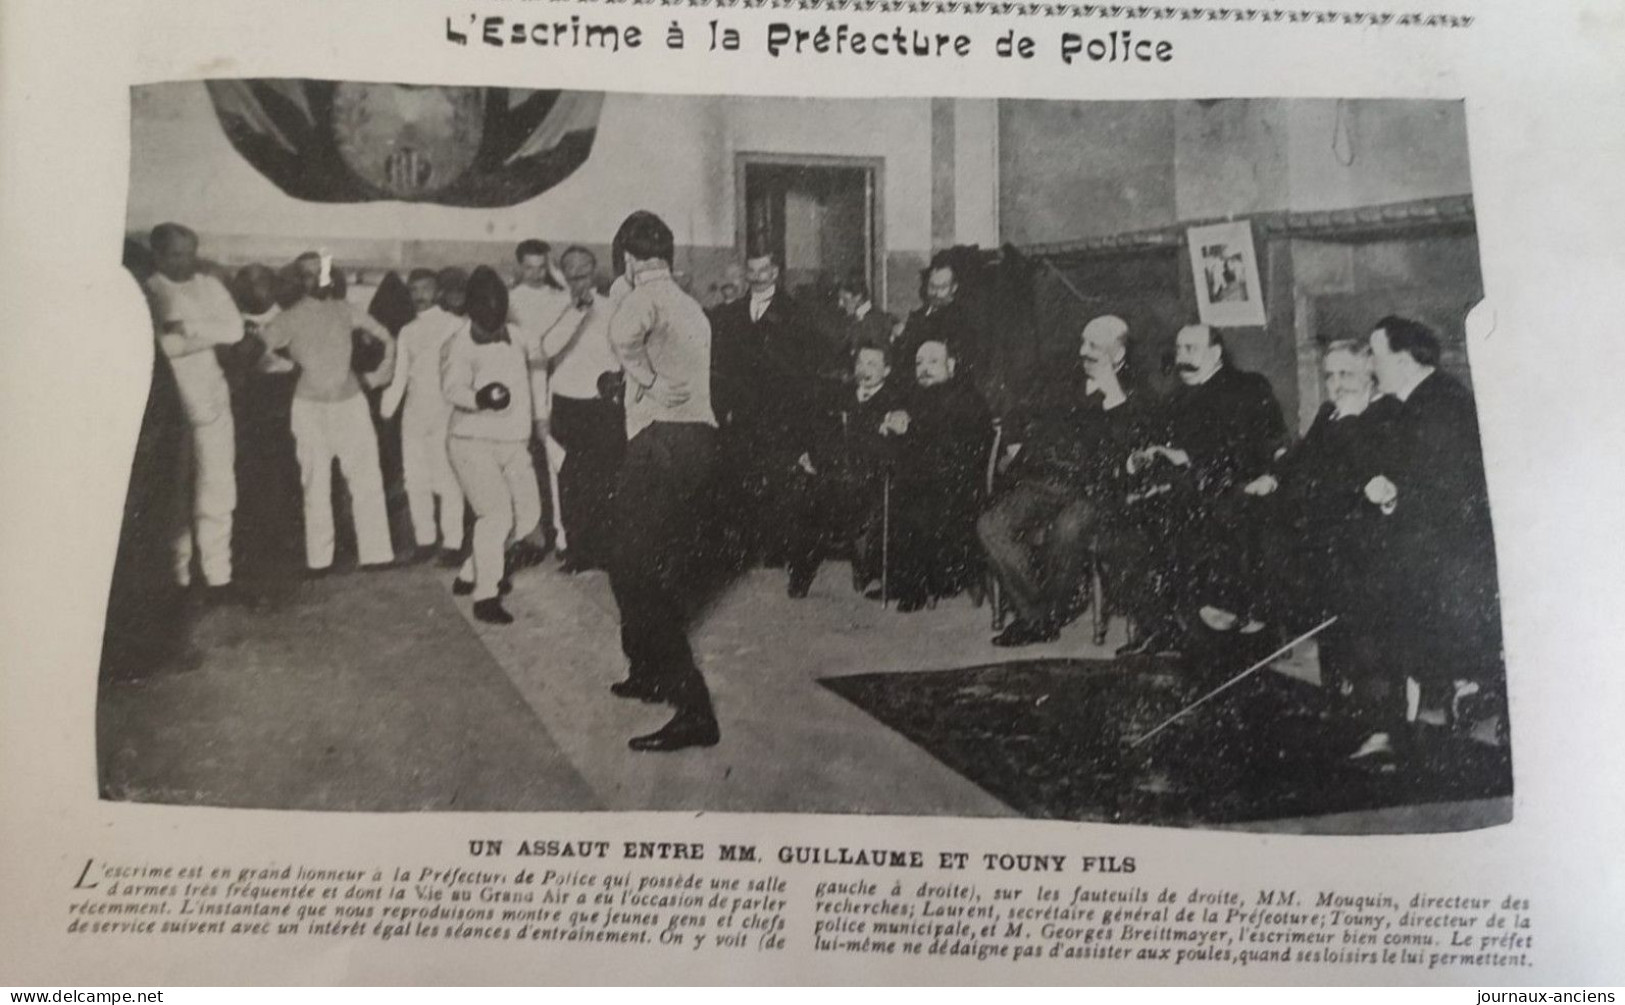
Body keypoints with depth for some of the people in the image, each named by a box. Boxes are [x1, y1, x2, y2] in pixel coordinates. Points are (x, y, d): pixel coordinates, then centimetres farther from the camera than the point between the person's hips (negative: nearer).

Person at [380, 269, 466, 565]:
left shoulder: (454, 326, 0)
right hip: (414, 414, 5)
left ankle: (452, 543, 3)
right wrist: (385, 411, 10)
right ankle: (425, 539, 18)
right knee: (415, 480, 6)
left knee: (447, 480, -5)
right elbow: (400, 377, 17)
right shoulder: (407, 331, 15)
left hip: (446, 412, -5)